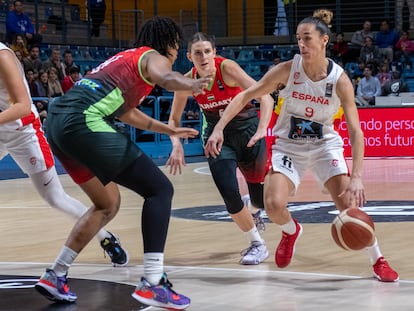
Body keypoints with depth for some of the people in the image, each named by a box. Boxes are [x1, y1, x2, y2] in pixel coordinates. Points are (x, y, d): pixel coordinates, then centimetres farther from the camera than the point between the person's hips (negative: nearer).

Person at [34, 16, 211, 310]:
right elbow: (166, 78, -18)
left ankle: (55, 276, 22)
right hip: (83, 121, -9)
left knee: (108, 204, 24)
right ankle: (152, 284, -14)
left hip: (58, 120, 9)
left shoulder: (127, 58, 33)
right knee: (160, 189, -4)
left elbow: (126, 112, 47)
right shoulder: (153, 57, 8)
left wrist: (170, 130, 53)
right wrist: (191, 85, -29)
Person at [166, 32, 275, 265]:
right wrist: (177, 146, -15)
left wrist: (262, 129, -45)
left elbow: (265, 97, -31)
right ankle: (257, 244, 6)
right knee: (229, 194, -16)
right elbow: (174, 119, 2)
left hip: (247, 128, -2)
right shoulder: (187, 82, -13)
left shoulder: (227, 67, -24)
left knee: (259, 197, 6)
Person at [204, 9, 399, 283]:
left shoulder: (339, 79, -20)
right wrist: (219, 128, -22)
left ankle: (378, 260, 8)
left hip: (324, 144, -1)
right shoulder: (288, 70, -18)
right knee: (274, 205, -20)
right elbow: (247, 95, -11)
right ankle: (291, 231, 19)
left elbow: (356, 131, -21)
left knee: (350, 202, -16)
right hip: (288, 145, 1)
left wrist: (356, 177, -32)